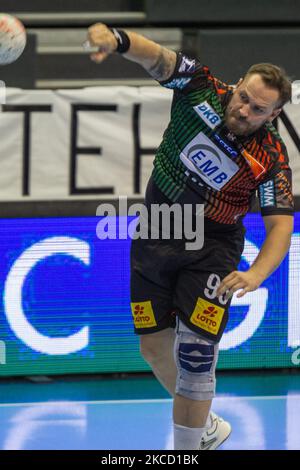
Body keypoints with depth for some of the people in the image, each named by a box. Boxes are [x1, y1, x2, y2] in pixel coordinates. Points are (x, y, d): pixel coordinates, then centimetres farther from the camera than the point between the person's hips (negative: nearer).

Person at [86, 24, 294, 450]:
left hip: (211, 246, -3)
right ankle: (206, 427, 32)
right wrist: (117, 39, -50)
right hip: (154, 236, 3)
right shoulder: (201, 88, -14)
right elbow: (158, 58, -28)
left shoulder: (271, 159, -19)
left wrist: (254, 276, -42)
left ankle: (188, 445, -4)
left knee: (194, 351, -17)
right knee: (155, 346, 10)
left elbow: (280, 225, -23)